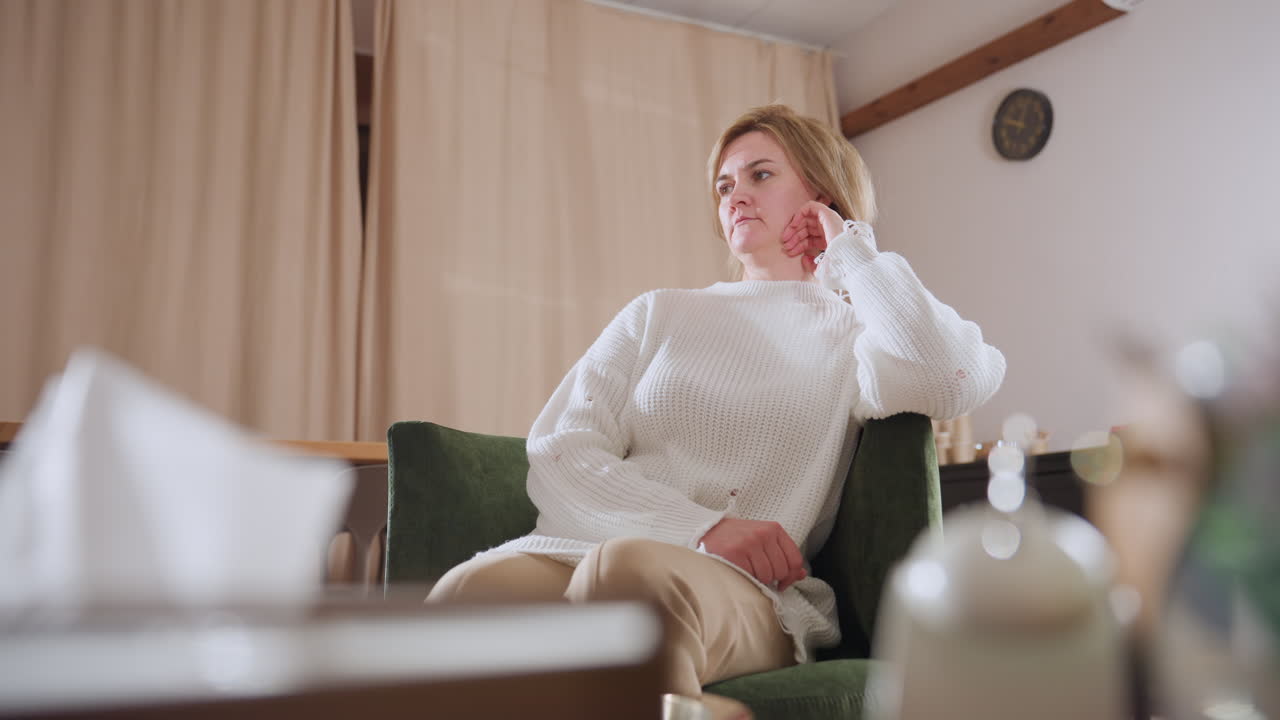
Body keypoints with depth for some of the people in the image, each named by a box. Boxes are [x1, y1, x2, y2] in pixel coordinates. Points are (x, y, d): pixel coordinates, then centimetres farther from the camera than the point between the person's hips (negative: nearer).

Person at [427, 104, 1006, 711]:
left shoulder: (853, 332, 17)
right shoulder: (660, 314, 22)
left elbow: (952, 382, -9)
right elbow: (558, 451, 7)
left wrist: (851, 251, 7)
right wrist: (706, 528, -9)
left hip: (745, 590, -1)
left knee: (635, 568, -38)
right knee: (472, 590, -34)